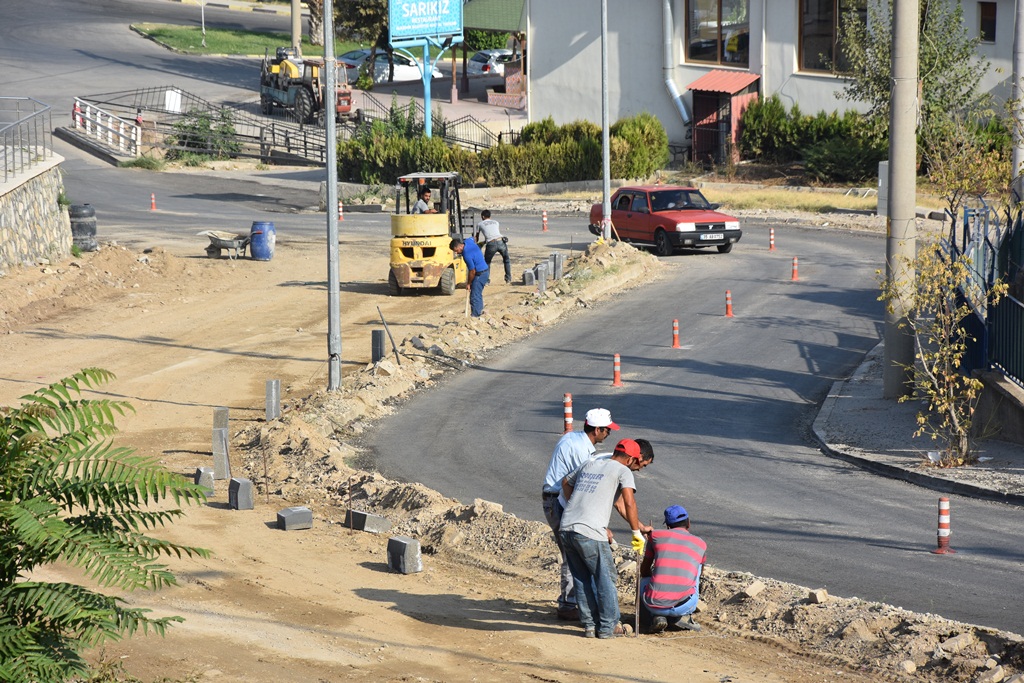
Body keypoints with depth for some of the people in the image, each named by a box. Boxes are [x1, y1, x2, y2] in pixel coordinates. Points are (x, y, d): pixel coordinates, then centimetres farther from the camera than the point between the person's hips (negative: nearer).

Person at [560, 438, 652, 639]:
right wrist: (637, 532, -4)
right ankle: (608, 627, 11)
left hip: (566, 528, 7)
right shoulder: (623, 471, 2)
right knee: (605, 579, 7)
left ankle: (589, 625, 18)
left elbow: (566, 483, 37)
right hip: (590, 533, -7)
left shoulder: (589, 464, 22)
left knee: (582, 580, 16)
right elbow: (629, 503, -11)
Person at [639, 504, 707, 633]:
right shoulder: (701, 545, 16)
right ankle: (683, 617, 19)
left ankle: (657, 617, 8)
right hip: (684, 606, 0)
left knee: (643, 581, 36)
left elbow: (644, 571, 25)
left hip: (654, 604, 0)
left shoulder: (656, 535, 13)